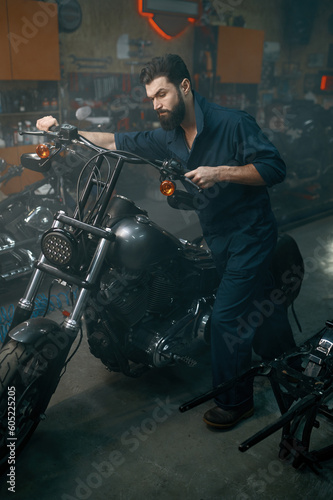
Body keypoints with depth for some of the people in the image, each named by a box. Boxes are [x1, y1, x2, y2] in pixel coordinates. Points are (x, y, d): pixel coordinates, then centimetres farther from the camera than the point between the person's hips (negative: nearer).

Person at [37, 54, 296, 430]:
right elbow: (120, 142, 5)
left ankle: (235, 401, 15)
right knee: (258, 307, 20)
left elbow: (275, 168, -19)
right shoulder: (168, 137, 4)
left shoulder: (232, 123, -16)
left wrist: (220, 172, -29)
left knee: (226, 314, -7)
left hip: (250, 233, -7)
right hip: (216, 237, 7)